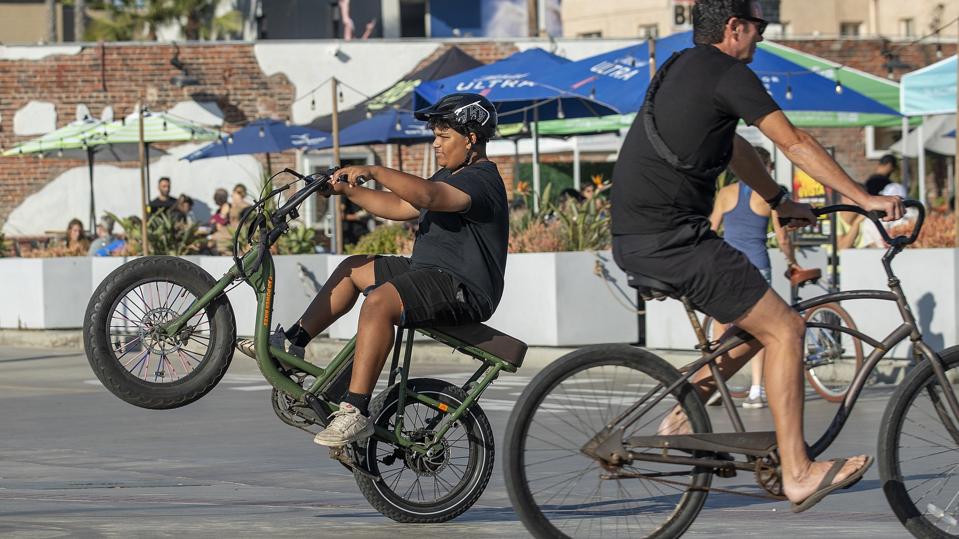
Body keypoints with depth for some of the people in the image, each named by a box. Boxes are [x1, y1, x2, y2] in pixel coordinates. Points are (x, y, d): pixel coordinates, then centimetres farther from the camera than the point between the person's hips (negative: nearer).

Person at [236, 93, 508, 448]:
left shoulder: (482, 180, -15)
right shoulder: (451, 177, 19)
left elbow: (427, 196, -32)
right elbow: (400, 208, 19)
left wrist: (373, 172, -38)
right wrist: (347, 190, 9)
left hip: (463, 289, -11)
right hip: (431, 273, 11)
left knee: (379, 303, -33)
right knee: (353, 268, 20)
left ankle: (355, 412, -36)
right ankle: (292, 343, 22)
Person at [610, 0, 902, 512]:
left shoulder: (682, 68, 20)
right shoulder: (726, 73, -9)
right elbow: (795, 143, -10)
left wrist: (780, 201, 35)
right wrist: (865, 199, -7)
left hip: (635, 239, 10)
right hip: (670, 237, -10)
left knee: (758, 320, 19)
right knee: (783, 329, -8)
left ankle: (683, 418, 18)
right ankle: (797, 473, -10)